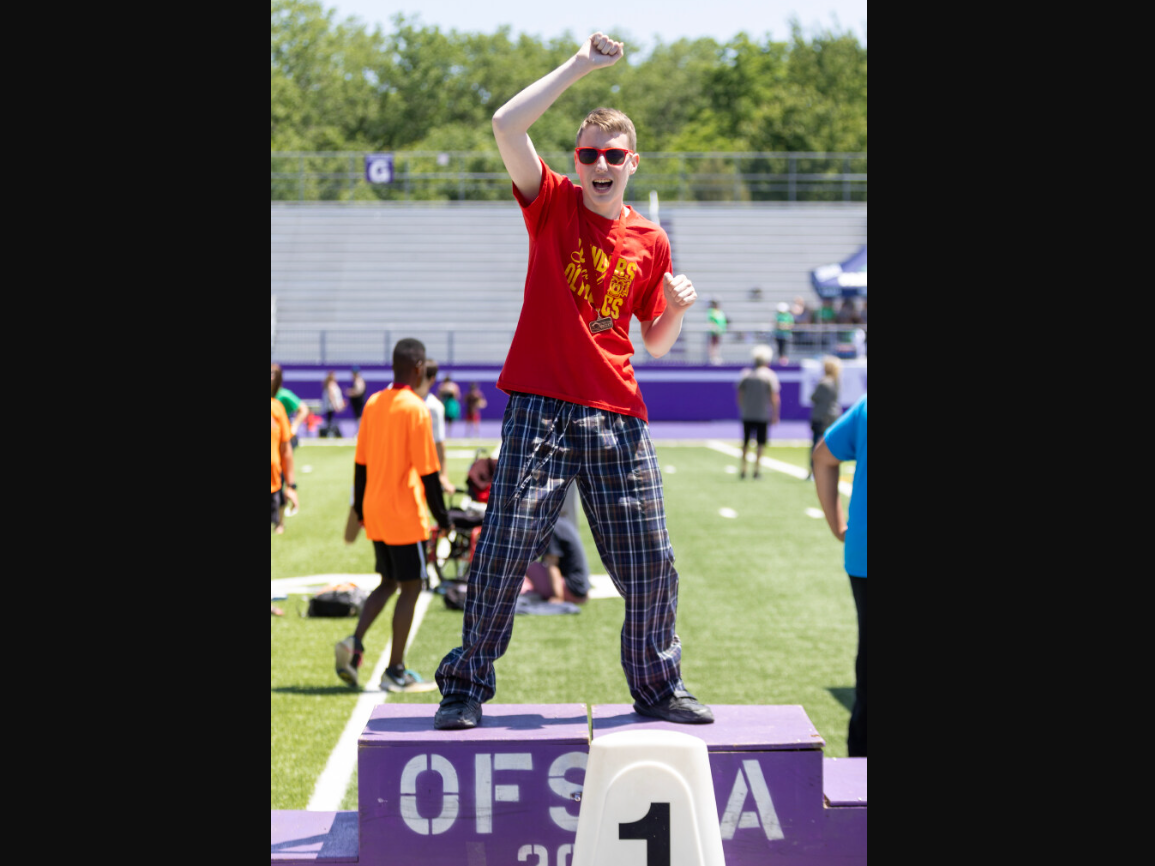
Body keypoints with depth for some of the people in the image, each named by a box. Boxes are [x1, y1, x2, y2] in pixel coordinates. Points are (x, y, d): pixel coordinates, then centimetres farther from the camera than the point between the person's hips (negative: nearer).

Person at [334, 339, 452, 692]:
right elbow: (427, 471, -13)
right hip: (405, 514, -7)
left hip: (375, 513, 7)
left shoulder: (373, 404, 7)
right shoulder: (415, 409, -13)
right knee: (411, 587, 3)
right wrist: (443, 518, -6)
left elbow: (360, 463, 11)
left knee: (388, 582, 17)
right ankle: (395, 671, 5)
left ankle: (355, 642, -3)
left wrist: (359, 509, 20)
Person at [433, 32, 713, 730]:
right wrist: (580, 67, -11)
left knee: (650, 561, 4)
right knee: (504, 552, -6)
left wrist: (677, 309, -4)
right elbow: (507, 124, -12)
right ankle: (467, 687, 6)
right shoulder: (554, 206, 4)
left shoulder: (651, 241, 12)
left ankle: (658, 687, 21)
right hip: (541, 408, -3)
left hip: (617, 417, 3)